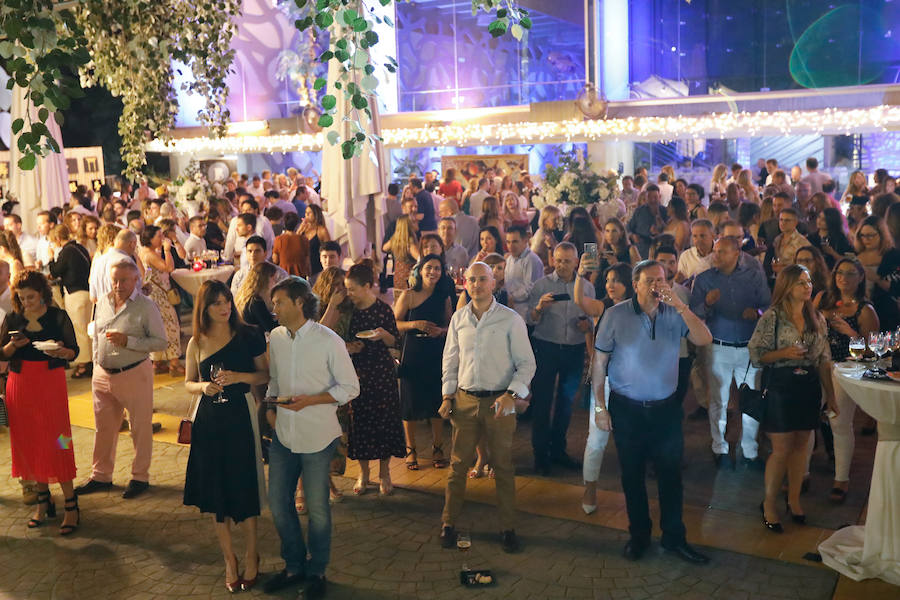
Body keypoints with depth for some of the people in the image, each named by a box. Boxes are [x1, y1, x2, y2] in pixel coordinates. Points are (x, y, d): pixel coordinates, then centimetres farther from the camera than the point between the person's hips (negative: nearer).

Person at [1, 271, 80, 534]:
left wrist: (61, 351, -21)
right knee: (29, 443, 7)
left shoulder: (58, 317, -3)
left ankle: (71, 505, 1)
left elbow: (74, 350, 0)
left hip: (51, 383, -3)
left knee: (56, 442, -5)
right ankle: (43, 499, 21)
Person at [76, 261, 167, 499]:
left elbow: (161, 342, -14)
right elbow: (96, 336, 19)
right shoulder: (102, 303, 7)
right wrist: (97, 364, 14)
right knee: (104, 427, 15)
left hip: (135, 374, -5)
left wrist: (128, 341, -23)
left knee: (140, 428, 5)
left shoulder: (146, 306, -12)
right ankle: (101, 476, 29)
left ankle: (140, 477, 19)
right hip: (103, 374, 6)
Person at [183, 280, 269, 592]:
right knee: (215, 491, 7)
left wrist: (238, 377, -18)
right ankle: (229, 558, 22)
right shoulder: (197, 343, 4)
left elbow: (265, 374, -1)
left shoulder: (248, 335, -4)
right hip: (209, 420, 3)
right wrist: (204, 387, -10)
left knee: (244, 488, 2)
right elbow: (188, 383, 11)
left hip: (240, 416, -3)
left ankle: (251, 556, 20)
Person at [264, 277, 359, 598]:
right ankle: (294, 565, 32)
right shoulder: (275, 337, 3)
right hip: (283, 434, 5)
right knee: (278, 504, 11)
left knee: (317, 508, 7)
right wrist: (272, 404, 0)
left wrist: (310, 400, -19)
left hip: (317, 436, -5)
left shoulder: (328, 341, -13)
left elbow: (350, 387, -9)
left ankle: (316, 571, 28)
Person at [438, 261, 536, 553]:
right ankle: (448, 524, 19)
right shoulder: (458, 318, 6)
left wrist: (511, 395, -16)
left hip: (500, 401, -2)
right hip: (465, 400, 3)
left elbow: (526, 363, -4)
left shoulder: (511, 319, -4)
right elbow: (450, 360, 13)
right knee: (458, 464, 6)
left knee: (503, 466, 6)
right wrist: (448, 396, 5)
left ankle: (508, 528, 18)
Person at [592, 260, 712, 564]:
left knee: (671, 473, 8)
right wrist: (600, 406, -6)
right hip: (626, 409, -1)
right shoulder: (616, 315, -8)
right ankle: (639, 535, 28)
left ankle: (674, 536, 24)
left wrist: (680, 305, -25)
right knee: (632, 474, 11)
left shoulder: (675, 314, -3)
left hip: (666, 407, 1)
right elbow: (599, 361, -4)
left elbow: (704, 339, -16)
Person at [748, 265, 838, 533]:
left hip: (810, 387, 5)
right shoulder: (772, 317, -8)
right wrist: (784, 353, -21)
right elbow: (755, 355, -8)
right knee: (782, 449, -1)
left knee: (801, 445, 11)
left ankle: (794, 500, 26)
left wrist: (830, 394, 9)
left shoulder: (817, 318, 7)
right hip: (781, 387, -5)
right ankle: (769, 504, 14)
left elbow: (824, 360, 10)